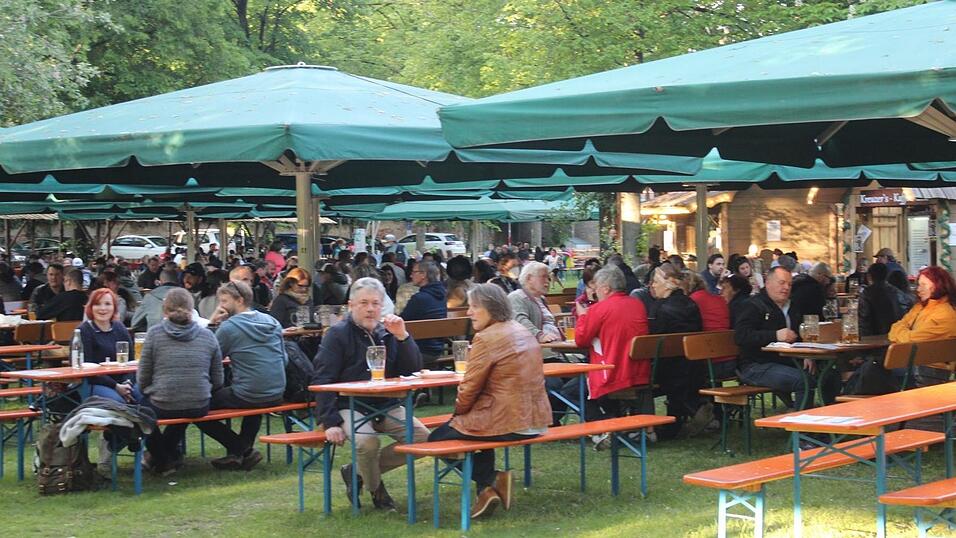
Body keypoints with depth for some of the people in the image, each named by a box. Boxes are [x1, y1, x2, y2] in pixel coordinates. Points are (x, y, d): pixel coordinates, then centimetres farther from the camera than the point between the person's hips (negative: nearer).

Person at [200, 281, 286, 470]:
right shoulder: (272, 322, 10)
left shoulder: (229, 327, -9)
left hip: (247, 397, -7)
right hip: (277, 396, 7)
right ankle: (244, 447, 24)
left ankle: (241, 449, 5)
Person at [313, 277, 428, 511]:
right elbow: (322, 381, -10)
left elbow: (413, 370, 3)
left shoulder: (388, 333, 12)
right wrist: (331, 422, -20)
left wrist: (402, 337, -11)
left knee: (422, 437, -14)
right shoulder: (337, 334, -3)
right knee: (367, 442, -34)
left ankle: (357, 472, 1)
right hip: (350, 406, -6)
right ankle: (376, 489, 0)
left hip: (386, 407, 6)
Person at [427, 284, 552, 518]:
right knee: (478, 421, 34)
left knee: (437, 438, 11)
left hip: (508, 424, -9)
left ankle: (490, 480, 3)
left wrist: (458, 411, 8)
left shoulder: (486, 338, -14)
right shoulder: (523, 332, 13)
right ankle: (489, 488, 22)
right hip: (536, 420, 9)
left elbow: (469, 389, -13)